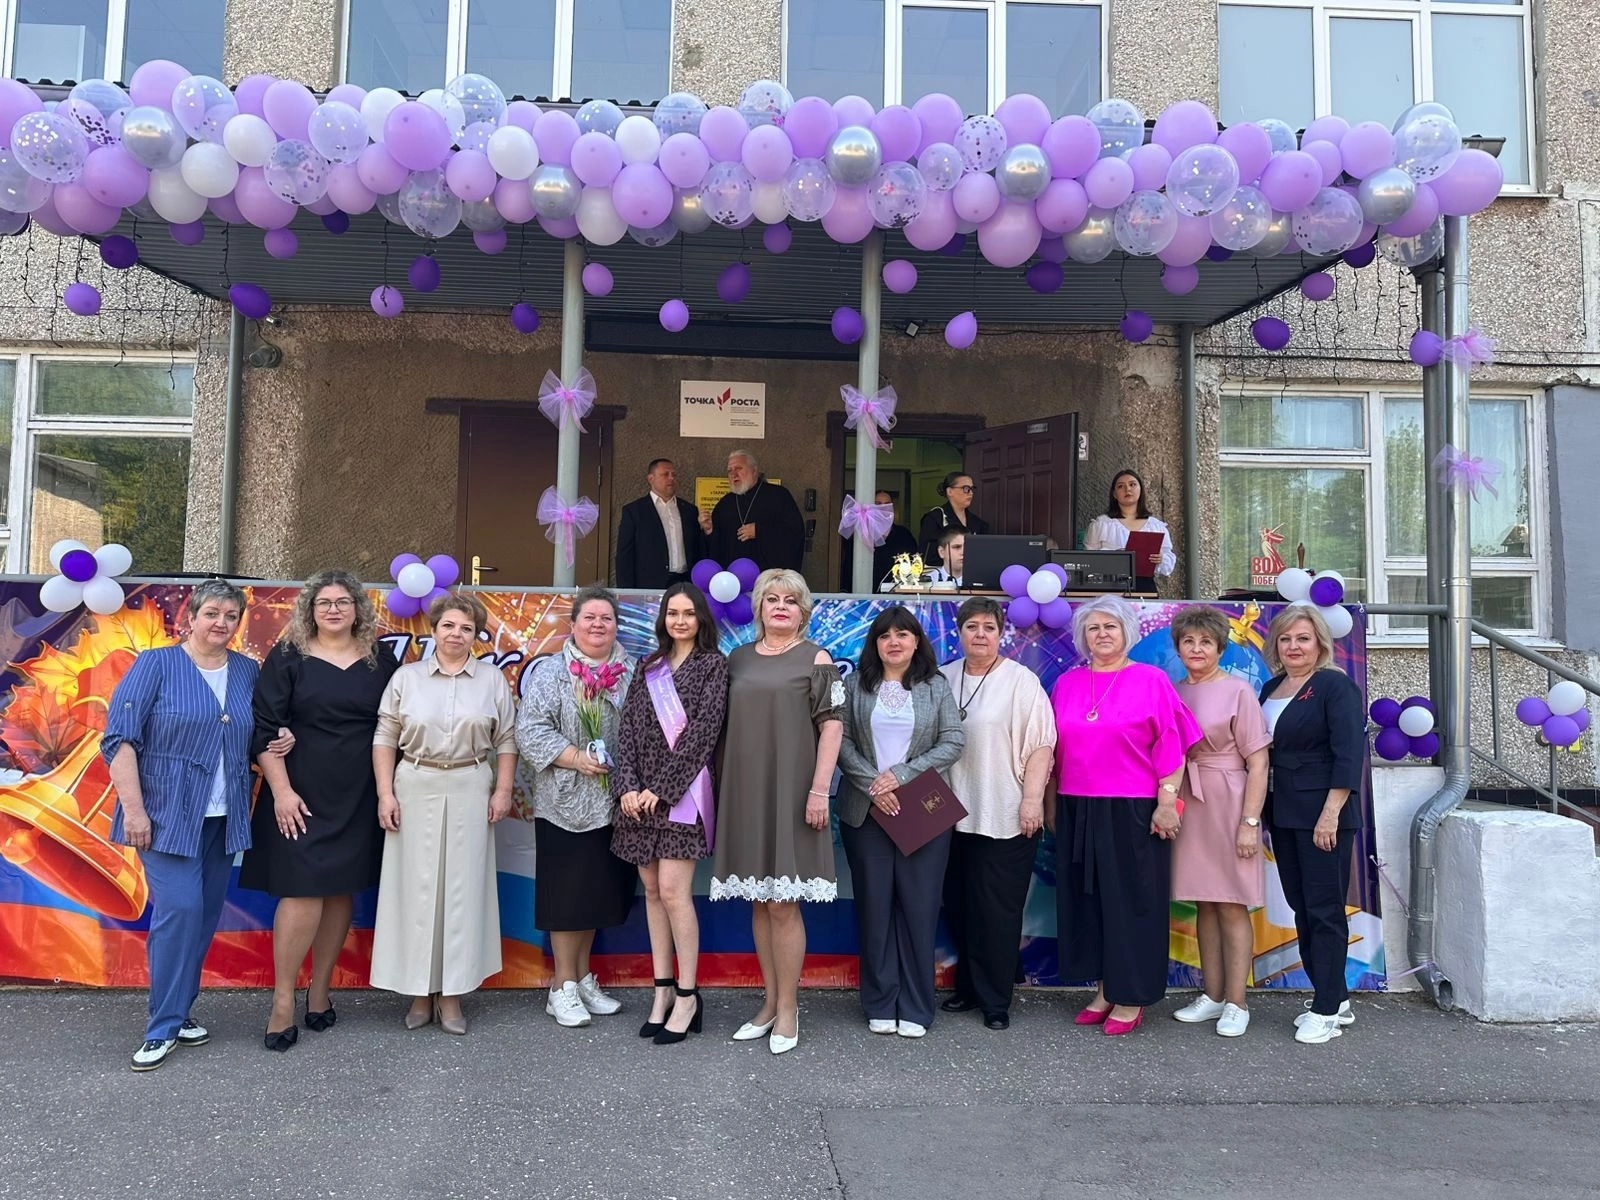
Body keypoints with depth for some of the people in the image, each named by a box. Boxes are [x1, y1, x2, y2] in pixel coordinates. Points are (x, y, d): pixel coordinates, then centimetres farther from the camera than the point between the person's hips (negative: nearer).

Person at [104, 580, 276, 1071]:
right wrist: (133, 809, -15)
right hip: (168, 814, -5)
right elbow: (120, 737, -9)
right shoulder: (156, 665, -4)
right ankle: (164, 1027, 0)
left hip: (223, 818, 5)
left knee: (206, 915, 9)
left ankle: (179, 1010, 23)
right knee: (179, 909, -12)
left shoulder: (248, 673, 9)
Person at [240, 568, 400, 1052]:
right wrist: (281, 790, -11)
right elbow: (265, 727, -4)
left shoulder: (380, 659, 6)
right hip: (302, 795, -3)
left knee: (341, 892, 8)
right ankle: (283, 1000, 6)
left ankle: (320, 993, 21)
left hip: (358, 798, 3)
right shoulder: (288, 656, -1)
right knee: (303, 893, -7)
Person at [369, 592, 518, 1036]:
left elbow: (506, 740, 7)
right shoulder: (407, 677, 5)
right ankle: (420, 992, 14)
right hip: (416, 789, 0)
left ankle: (452, 994, 11)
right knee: (416, 886, 3)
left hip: (470, 790, 0)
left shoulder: (493, 680, 6)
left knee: (462, 886, 3)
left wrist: (503, 790, 0)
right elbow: (385, 737, 3)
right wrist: (385, 793, -4)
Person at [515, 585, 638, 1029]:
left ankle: (583, 977, 27)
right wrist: (576, 759, -17)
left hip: (613, 804, 4)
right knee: (566, 893, 2)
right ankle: (563, 986, 14)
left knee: (599, 891, 12)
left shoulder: (631, 674, 10)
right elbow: (530, 729, -9)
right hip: (566, 803, -4)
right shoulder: (550, 672, -2)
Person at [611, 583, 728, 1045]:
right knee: (652, 890, 7)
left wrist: (660, 787, -12)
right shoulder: (649, 667, 14)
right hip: (640, 792, 5)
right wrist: (627, 785, -7)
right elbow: (628, 727, 7)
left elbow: (703, 730, -9)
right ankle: (663, 990, 16)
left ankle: (687, 997, 1)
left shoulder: (713, 665, 0)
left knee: (673, 890, -10)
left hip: (682, 791, -5)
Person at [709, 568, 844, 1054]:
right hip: (745, 793, 5)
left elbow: (832, 724, -6)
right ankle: (770, 1001, 22)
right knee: (759, 901, 10)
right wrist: (720, 781, 11)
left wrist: (819, 790, -14)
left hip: (790, 791, -5)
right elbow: (726, 726, 16)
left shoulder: (816, 659, -1)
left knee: (782, 902, -4)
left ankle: (788, 1008, 8)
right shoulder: (739, 659, 12)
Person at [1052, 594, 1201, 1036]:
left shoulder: (1152, 680, -3)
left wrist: (1167, 802, -11)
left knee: (1131, 900, 3)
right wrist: (1051, 803, 11)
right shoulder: (1067, 684, 9)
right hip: (1077, 811, 5)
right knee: (1086, 897, 10)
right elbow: (1054, 749, 12)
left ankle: (1130, 999, 14)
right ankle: (1105, 990, 23)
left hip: (1132, 811, -4)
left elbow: (1171, 748, -6)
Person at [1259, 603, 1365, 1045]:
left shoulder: (1336, 686, -8)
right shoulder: (1271, 689, 14)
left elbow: (1349, 754, -15)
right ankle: (1336, 999, 24)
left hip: (1322, 815, -8)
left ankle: (1326, 1011, 6)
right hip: (1283, 815, 8)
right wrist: (1261, 812, 13)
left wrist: (1331, 813, -21)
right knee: (1301, 908, 12)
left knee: (1324, 910, -2)